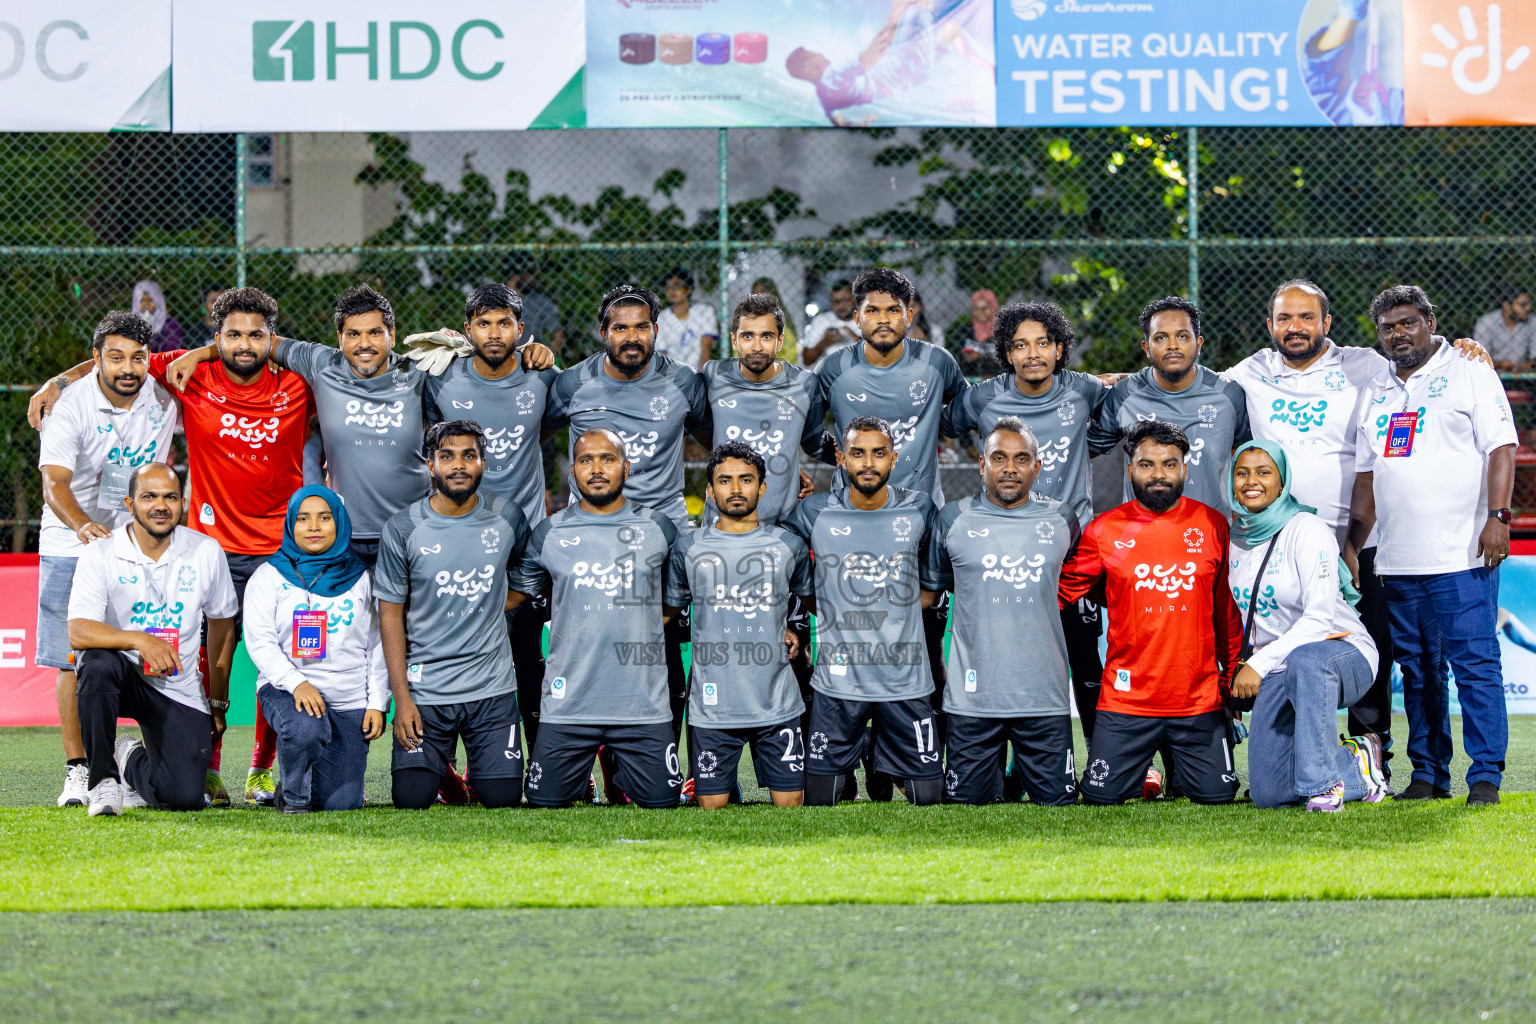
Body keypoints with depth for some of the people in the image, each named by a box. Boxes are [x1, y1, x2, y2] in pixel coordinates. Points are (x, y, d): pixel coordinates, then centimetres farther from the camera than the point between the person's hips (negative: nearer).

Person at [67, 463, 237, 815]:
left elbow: (221, 624, 12)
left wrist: (218, 702, 14)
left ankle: (134, 762, 22)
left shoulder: (206, 552, -2)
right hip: (121, 675, -2)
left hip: (179, 690, 2)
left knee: (185, 797, -15)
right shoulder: (101, 555, -11)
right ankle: (104, 779, -20)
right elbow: (78, 632, -23)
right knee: (98, 662, -39)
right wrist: (139, 640, -39)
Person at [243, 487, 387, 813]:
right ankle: (293, 794, -7)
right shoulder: (270, 576, 4)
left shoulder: (360, 578, 10)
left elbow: (377, 647, 11)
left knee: (340, 804, -5)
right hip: (287, 688, -2)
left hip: (350, 700, 2)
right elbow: (259, 641, -6)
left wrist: (377, 704, 2)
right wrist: (296, 682, -22)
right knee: (305, 730, -39)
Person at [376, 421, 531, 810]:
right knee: (412, 798, -9)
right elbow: (391, 615, -4)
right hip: (425, 688, -1)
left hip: (492, 690, 2)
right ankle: (439, 756, 22)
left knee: (502, 798, -5)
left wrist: (498, 604, 7)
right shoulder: (403, 529, -6)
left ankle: (477, 764, 27)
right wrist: (401, 697, -9)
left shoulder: (507, 518, 1)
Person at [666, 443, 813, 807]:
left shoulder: (789, 546, 6)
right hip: (712, 706, -1)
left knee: (790, 802, 0)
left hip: (778, 705, 1)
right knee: (712, 806, 0)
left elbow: (812, 598, 24)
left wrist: (794, 630, 12)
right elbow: (668, 609, 14)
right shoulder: (688, 548, 3)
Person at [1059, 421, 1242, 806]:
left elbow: (1227, 611, 11)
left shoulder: (1212, 525, 3)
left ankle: (1179, 767, 30)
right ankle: (1147, 773, 28)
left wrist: (1233, 676, 12)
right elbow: (1060, 594, 8)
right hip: (1126, 699, 0)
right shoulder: (1105, 530, 1)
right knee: (1103, 795, -4)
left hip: (1199, 699, 1)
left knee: (1216, 794, -3)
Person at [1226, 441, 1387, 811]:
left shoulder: (1308, 530, -13)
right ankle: (1356, 766, 17)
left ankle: (1324, 783, -33)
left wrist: (1259, 663, -25)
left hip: (1343, 651, -6)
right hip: (1279, 670, 6)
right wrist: (1239, 671, 5)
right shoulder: (1235, 534, 6)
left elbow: (1320, 618, -21)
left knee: (1307, 659, -45)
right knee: (1268, 793, -8)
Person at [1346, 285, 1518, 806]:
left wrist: (1497, 515, -16)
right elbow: (1366, 476, 22)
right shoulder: (1377, 393, 18)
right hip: (1397, 562, 6)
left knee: (1476, 665, -8)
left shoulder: (1469, 375, 2)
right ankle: (1428, 773, 13)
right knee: (1418, 670, 8)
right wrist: (1352, 545, 16)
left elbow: (1501, 447, -5)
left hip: (1462, 556, -6)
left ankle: (1485, 776, -6)